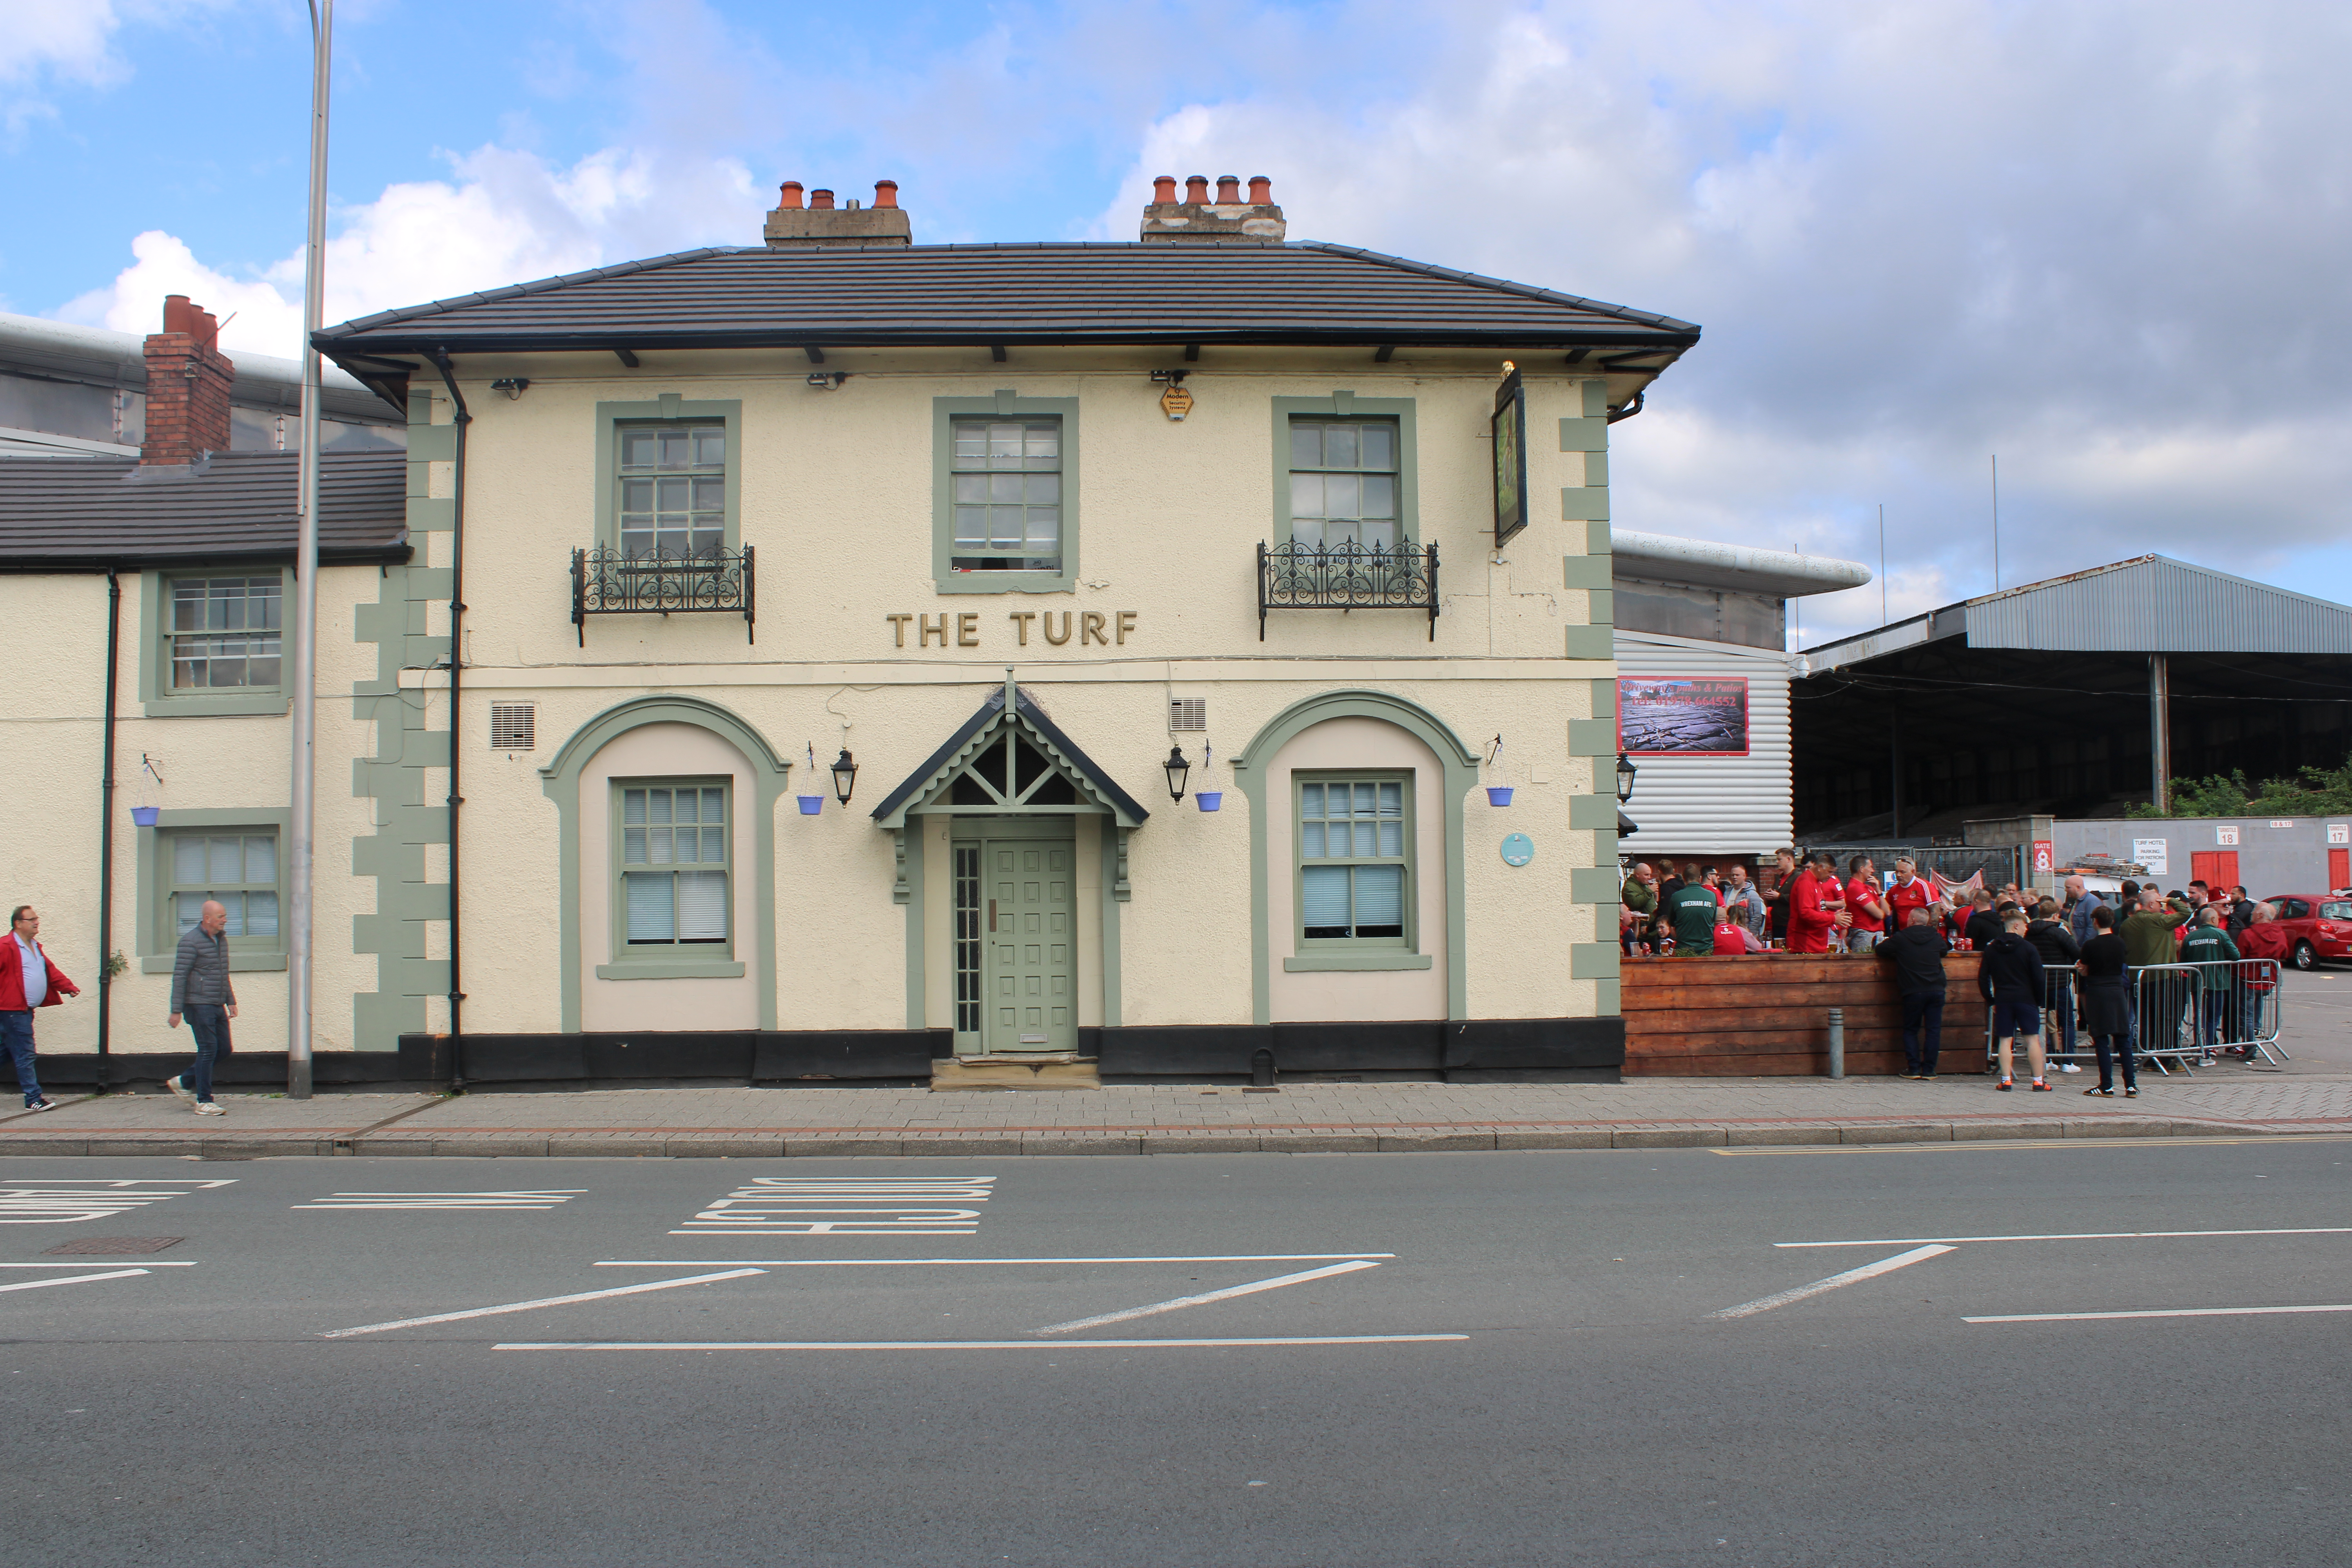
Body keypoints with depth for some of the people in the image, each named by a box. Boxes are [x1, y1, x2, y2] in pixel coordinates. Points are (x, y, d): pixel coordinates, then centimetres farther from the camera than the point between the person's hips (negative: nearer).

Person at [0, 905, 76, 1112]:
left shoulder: (35, 947, 18)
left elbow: (51, 971, 18)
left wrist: (68, 987, 7)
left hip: (25, 1010, 9)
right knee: (25, 1055, -7)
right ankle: (34, 1099, -5)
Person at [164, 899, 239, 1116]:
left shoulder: (222, 940, 14)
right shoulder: (191, 941, -11)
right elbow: (179, 977, -14)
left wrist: (231, 1001, 20)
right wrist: (176, 1011, -16)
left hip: (217, 1006, 8)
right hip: (199, 1004, -8)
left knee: (224, 1049, 9)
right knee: (208, 1049, -7)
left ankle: (183, 1082, 25)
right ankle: (204, 1102, 0)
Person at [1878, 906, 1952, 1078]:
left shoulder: (1901, 938, -3)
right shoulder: (1936, 938, 6)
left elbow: (1880, 950, 7)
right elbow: (1945, 950, 27)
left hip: (1913, 993, -2)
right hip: (1936, 991, 2)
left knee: (1911, 1030, 10)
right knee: (1933, 1030, 7)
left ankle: (1913, 1068, 5)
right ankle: (1929, 1069, 6)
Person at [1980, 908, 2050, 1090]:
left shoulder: (1991, 949, 5)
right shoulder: (2028, 948, -6)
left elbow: (1983, 978, 6)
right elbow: (2038, 978, -7)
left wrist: (1991, 1000, 13)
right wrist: (2039, 1000, 3)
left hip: (2002, 1000, 3)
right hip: (2026, 999, -3)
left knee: (2005, 1040, 4)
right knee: (2033, 1039, 2)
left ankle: (2006, 1080, 1)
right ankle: (2039, 1081, 2)